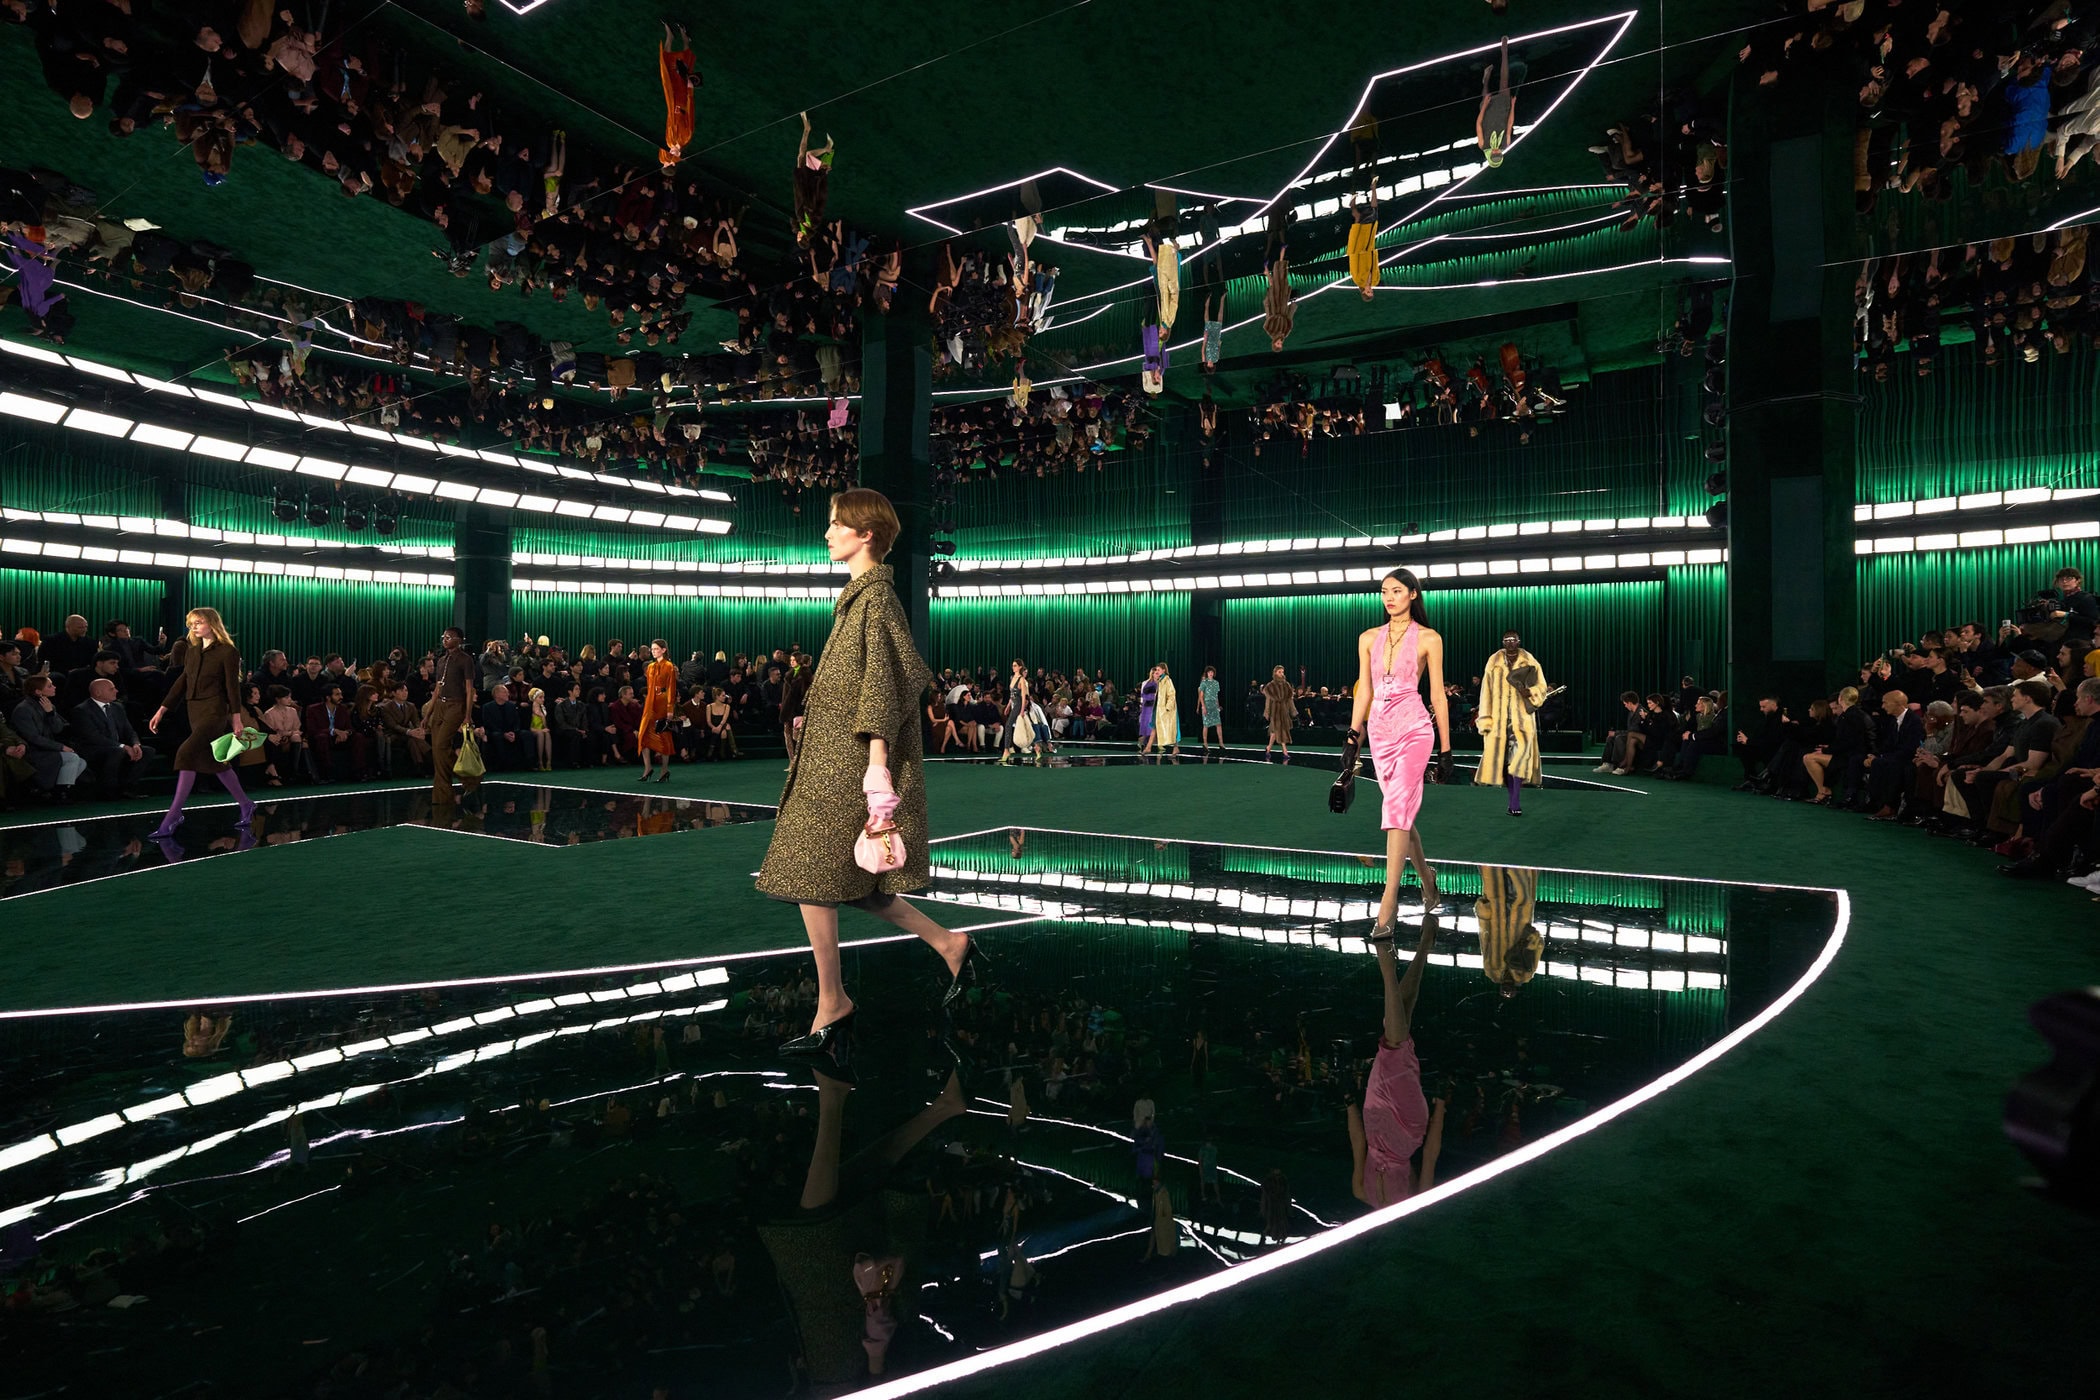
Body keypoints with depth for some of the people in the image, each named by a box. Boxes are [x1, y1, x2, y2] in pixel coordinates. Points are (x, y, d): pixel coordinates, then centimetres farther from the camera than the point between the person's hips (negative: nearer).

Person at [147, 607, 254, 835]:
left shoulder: (228, 652, -6)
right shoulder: (192, 651, 13)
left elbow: (232, 686, -8)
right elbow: (182, 682, 14)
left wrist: (237, 718, -9)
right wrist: (162, 709, 9)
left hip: (215, 711, -8)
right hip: (195, 710, 8)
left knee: (187, 754, -18)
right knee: (215, 762, 12)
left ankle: (172, 817, -17)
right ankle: (246, 804, 25)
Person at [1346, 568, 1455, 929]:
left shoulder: (1428, 639, -1)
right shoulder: (1369, 638, 10)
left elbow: (1438, 695, 0)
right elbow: (1364, 691, 11)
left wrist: (1445, 747, 1)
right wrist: (1353, 734, 5)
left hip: (1413, 729, -5)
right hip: (1379, 730, 5)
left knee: (1397, 810, -12)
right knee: (1401, 809, 13)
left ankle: (1389, 900, -11)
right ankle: (1425, 875, 34)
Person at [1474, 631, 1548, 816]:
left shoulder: (1530, 663, 5)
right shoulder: (1493, 663, 6)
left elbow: (1541, 688, 8)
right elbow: (1486, 692, 4)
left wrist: (1530, 692, -16)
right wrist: (1485, 720, -3)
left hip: (1522, 718, -2)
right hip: (1499, 719, 2)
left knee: (1520, 756, -15)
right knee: (1504, 758, 4)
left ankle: (1515, 803, -13)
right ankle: (1514, 800, 15)